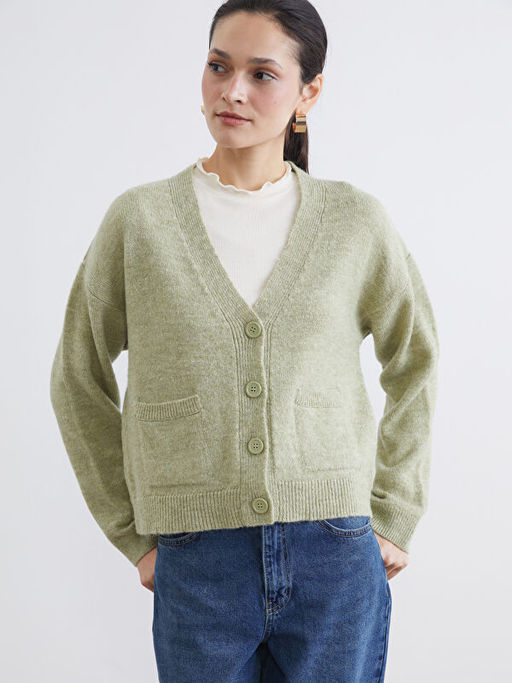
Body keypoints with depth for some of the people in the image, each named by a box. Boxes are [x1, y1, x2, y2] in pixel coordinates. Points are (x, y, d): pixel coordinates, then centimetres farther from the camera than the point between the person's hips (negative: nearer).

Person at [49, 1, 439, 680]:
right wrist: (135, 535, 5)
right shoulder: (139, 219, -1)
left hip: (338, 557, 1)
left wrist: (393, 516, 9)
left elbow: (415, 362, 13)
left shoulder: (356, 220, 1)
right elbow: (80, 380, 7)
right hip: (198, 567, 0)